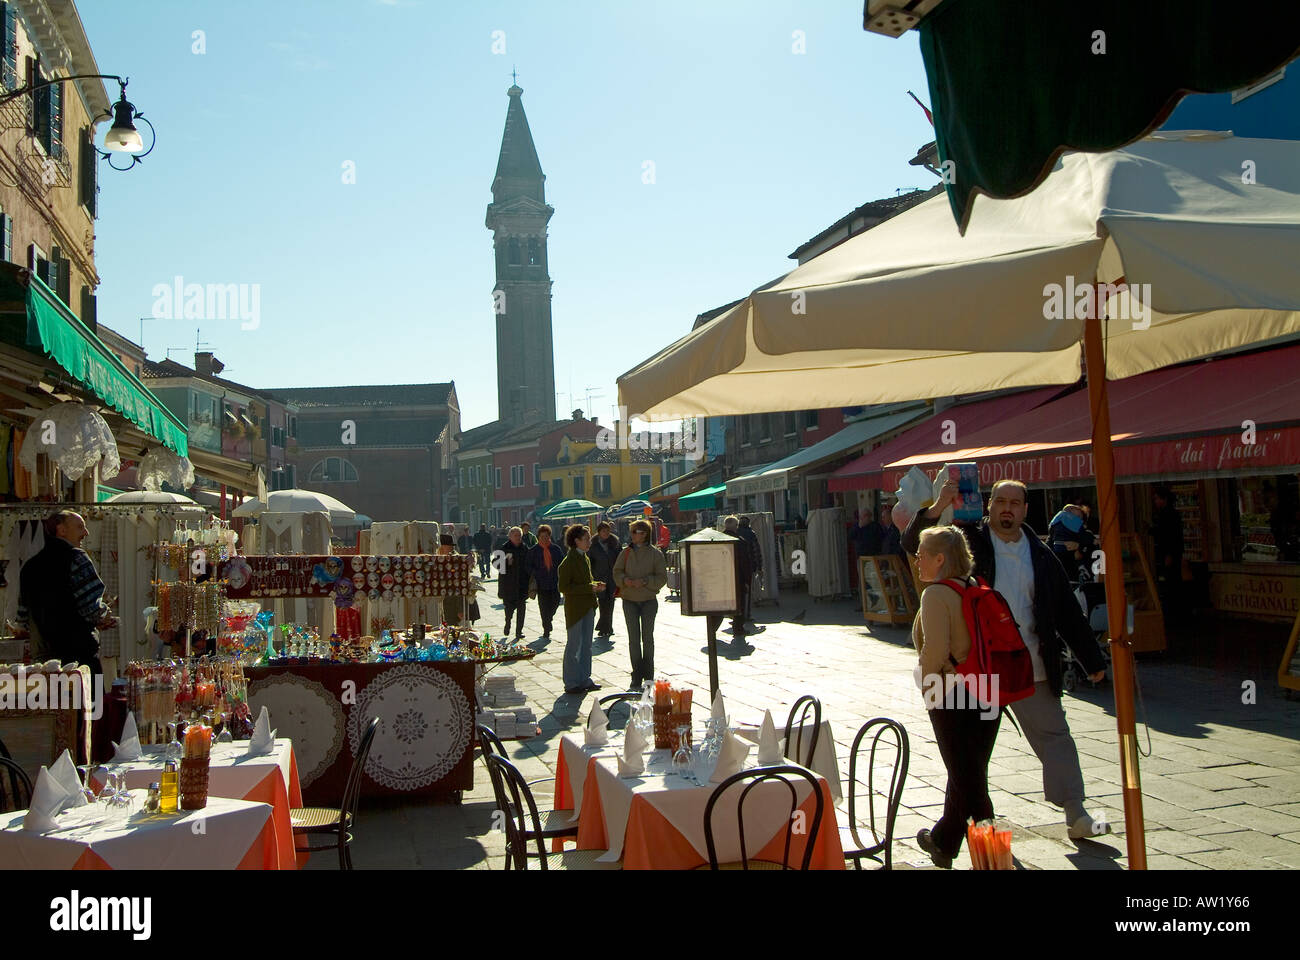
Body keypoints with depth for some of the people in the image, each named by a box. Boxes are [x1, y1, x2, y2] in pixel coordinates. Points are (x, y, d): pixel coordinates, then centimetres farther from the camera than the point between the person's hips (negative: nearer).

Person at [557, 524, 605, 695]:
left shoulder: (585, 559, 12)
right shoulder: (568, 561, -15)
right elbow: (563, 587, -18)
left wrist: (596, 585, 2)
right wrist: (589, 588, -21)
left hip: (588, 607, 9)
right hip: (575, 608, -9)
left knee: (586, 645, 14)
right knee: (574, 646, -1)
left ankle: (584, 680, 23)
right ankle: (571, 684, 8)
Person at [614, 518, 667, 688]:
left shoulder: (656, 553, -5)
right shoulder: (626, 552, 3)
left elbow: (662, 578, -5)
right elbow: (617, 572, 8)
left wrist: (645, 581, -19)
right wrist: (624, 580, -14)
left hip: (649, 600, -2)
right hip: (629, 601, 2)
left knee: (648, 638, 5)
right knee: (633, 639, 1)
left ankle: (648, 677, 17)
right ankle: (636, 679, 7)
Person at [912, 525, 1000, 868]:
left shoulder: (936, 595, -14)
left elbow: (935, 650, -24)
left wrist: (926, 683, -7)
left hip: (951, 697, -8)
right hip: (988, 696, 8)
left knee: (967, 777, 1)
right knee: (969, 772, 16)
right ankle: (944, 841, 31)